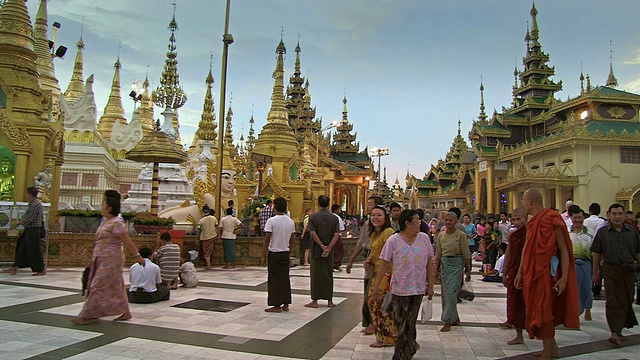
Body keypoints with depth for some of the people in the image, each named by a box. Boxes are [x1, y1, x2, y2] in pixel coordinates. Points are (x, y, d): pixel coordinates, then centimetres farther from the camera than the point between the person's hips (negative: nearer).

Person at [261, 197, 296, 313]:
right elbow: (293, 238, 10)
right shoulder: (290, 221, 4)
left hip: (274, 252, -5)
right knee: (285, 278, 12)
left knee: (274, 280, 2)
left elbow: (267, 240, -13)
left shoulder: (271, 221, -13)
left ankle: (277, 305, 5)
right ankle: (285, 304, 17)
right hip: (285, 252, 5)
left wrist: (264, 256, -8)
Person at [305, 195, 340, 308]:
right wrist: (328, 248, -11)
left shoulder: (313, 216, -6)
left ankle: (315, 301, 9)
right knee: (328, 275, 11)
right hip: (329, 252, 2)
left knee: (315, 275, 5)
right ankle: (329, 300, 15)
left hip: (316, 250, -2)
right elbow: (336, 235, -8)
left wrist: (322, 246, -11)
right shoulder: (334, 218, 1)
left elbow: (313, 233, -15)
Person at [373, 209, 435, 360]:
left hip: (418, 288, 1)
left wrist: (430, 285, 4)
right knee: (399, 323, 9)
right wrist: (376, 285, -5)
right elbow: (384, 264, -5)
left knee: (408, 325, 6)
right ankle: (411, 347, 36)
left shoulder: (424, 238, -1)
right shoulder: (393, 240, -8)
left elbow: (429, 263, 5)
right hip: (399, 288, -1)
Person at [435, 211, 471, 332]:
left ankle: (447, 322, -3)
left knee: (451, 293, -9)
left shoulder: (461, 235, -6)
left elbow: (466, 254, -3)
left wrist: (468, 271, -1)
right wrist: (436, 269, 10)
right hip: (444, 264, 5)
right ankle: (455, 318, 26)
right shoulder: (441, 235, 7)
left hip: (456, 264, -5)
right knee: (445, 293, 9)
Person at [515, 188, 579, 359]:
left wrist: (564, 278, -21)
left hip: (546, 273, -8)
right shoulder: (532, 222, 10)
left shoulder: (551, 219, -15)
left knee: (543, 311, -2)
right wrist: (520, 272, 17)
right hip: (533, 273, 8)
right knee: (539, 310, 16)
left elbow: (564, 249, -17)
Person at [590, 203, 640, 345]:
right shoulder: (602, 232, 1)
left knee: (627, 301, 9)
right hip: (611, 270, -3)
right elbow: (596, 253, 4)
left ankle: (619, 330, 23)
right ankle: (615, 332, -8)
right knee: (613, 300, -7)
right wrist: (595, 272, 4)